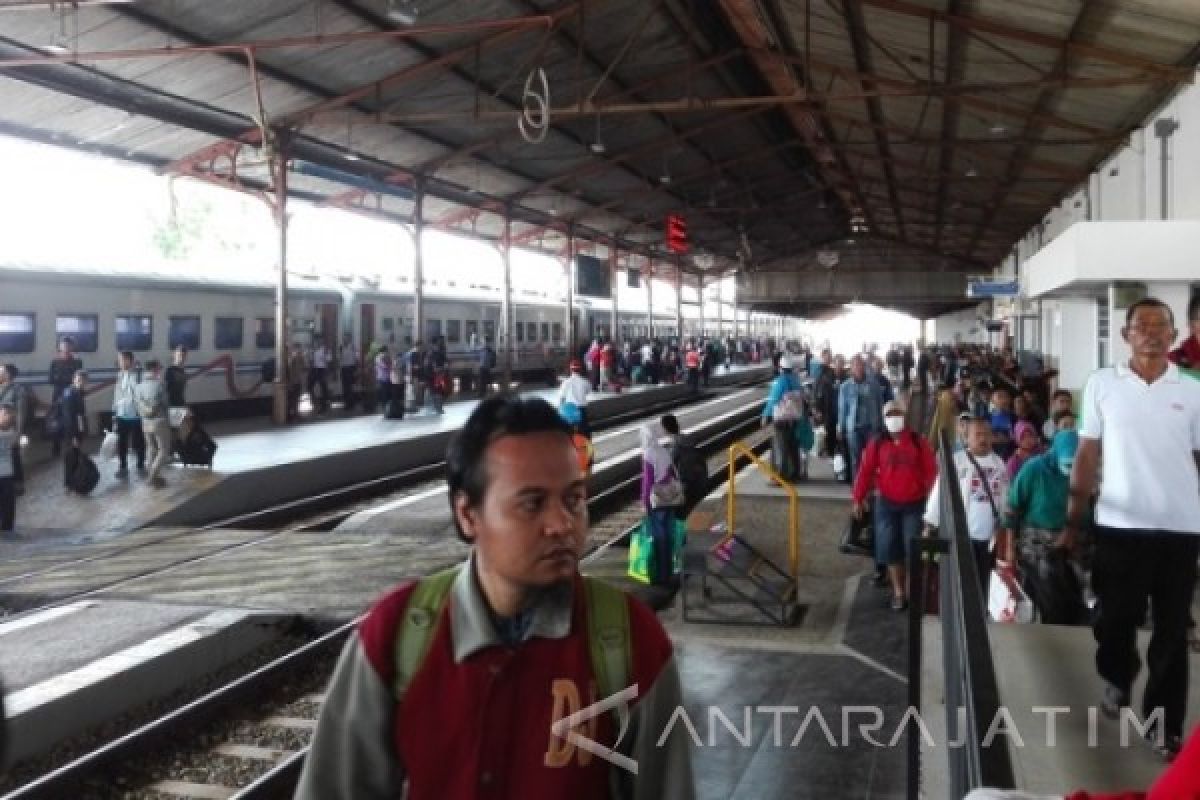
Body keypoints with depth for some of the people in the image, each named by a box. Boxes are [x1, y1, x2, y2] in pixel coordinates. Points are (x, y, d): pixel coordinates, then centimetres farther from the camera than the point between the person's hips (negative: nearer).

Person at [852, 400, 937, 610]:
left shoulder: (918, 442, -1)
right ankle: (898, 592, 17)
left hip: (915, 503, -1)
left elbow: (930, 471, -4)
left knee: (914, 549, 0)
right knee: (891, 550, 4)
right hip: (887, 503, 1)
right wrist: (858, 499, -7)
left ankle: (912, 591, 15)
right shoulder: (877, 444, 0)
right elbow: (865, 471, -2)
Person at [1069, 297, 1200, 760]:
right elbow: (1088, 455, 4)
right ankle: (1117, 681, 40)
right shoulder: (1102, 384, 2)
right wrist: (1074, 519, 1)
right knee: (1115, 619, 11)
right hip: (1119, 525, 0)